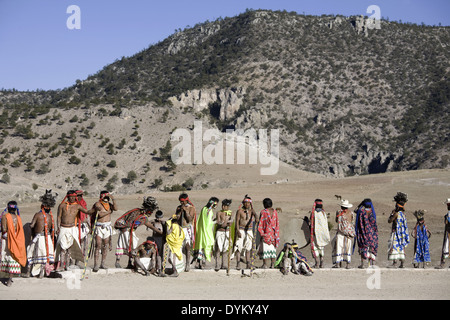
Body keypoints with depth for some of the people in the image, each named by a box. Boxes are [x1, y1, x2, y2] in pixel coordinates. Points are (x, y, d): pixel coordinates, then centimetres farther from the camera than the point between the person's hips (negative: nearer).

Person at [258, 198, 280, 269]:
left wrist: (261, 234, 1)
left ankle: (265, 264, 3)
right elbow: (277, 223, 5)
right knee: (273, 249, 8)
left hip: (266, 233, -4)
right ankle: (272, 265, 9)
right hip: (274, 233, 4)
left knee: (265, 249, 2)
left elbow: (260, 225, -9)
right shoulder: (275, 212, 2)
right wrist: (276, 233, 12)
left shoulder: (263, 212, -10)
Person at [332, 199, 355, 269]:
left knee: (339, 247, 1)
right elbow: (351, 221, 14)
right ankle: (348, 264, -1)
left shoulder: (339, 212, -3)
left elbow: (336, 220, 13)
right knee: (348, 248, 4)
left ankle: (338, 263, -5)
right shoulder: (350, 213, 2)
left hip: (341, 232, -2)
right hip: (349, 231, 2)